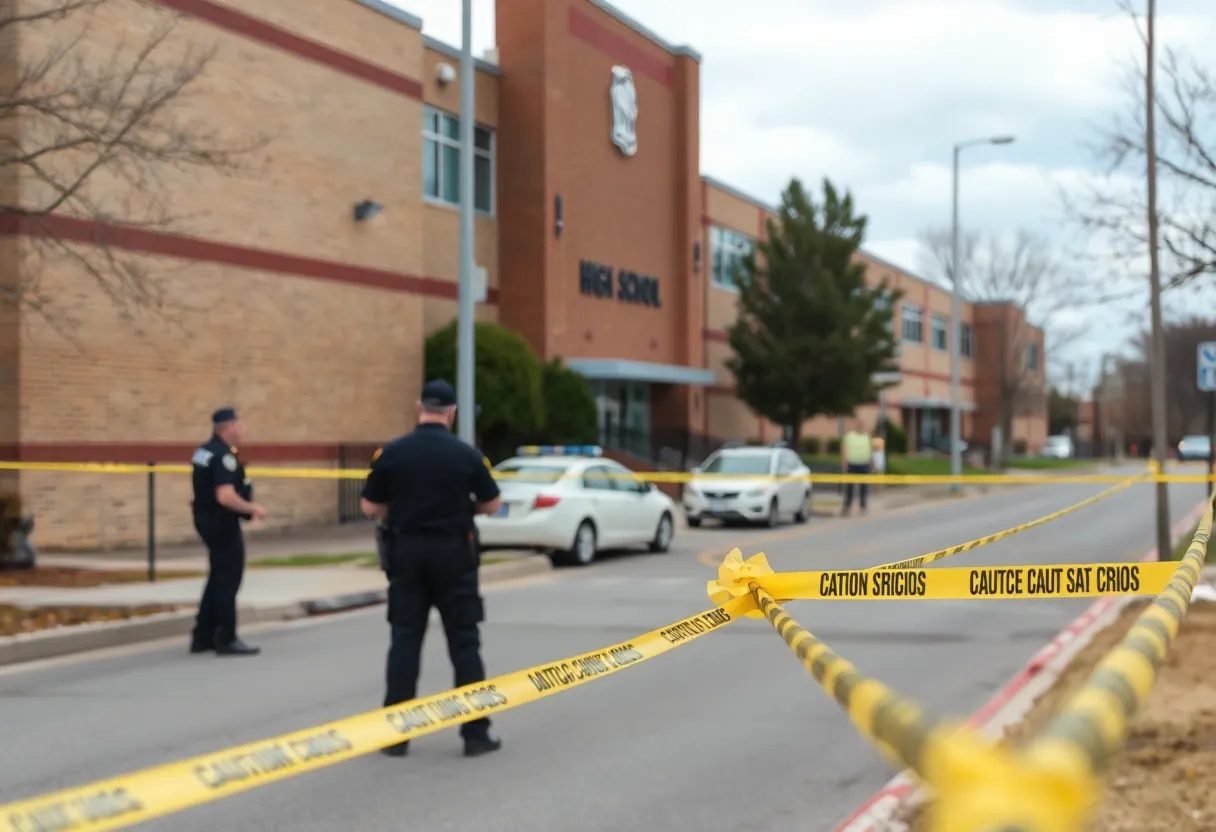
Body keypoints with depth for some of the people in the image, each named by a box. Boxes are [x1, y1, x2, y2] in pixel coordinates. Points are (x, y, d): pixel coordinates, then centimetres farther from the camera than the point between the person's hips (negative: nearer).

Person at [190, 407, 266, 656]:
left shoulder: (204, 451, 10)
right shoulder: (224, 456, -20)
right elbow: (226, 497, -29)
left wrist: (246, 508, 16)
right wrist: (253, 509, -16)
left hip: (207, 519, 10)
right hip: (222, 522, -10)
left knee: (218, 578, 17)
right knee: (228, 580, -1)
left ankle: (203, 637, 22)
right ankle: (226, 639, 4)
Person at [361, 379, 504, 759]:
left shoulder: (391, 452, -4)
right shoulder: (467, 455, -7)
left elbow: (370, 507, 1)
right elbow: (492, 504, 2)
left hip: (406, 552, 2)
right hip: (452, 554, -1)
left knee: (404, 641, 7)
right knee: (464, 642, 5)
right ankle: (476, 733, 7)